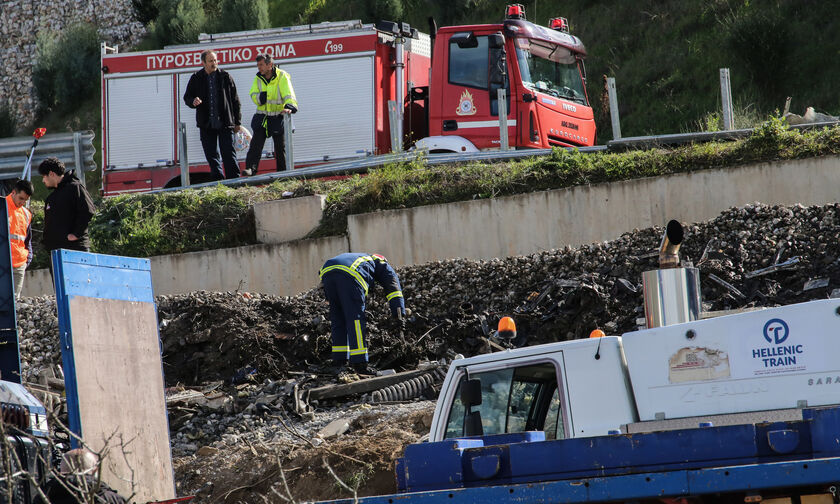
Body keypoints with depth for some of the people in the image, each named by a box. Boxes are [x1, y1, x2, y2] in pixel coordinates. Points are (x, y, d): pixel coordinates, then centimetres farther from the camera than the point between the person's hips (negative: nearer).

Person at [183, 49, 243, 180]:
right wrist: (193, 102, -13)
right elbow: (187, 97, 13)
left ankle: (234, 179, -3)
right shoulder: (196, 78, 6)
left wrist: (237, 121, 4)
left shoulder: (225, 77, 2)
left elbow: (235, 100, 6)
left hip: (225, 123, -2)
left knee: (228, 153, -6)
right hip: (206, 124, 2)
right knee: (211, 155, 6)